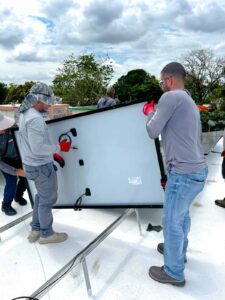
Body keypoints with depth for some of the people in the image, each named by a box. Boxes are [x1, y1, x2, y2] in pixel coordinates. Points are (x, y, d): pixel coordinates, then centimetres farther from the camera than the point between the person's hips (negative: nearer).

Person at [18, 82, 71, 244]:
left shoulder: (25, 114, 9)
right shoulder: (35, 118, -23)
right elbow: (37, 148, -27)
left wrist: (52, 153, 16)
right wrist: (59, 148, -15)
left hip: (32, 164, 10)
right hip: (41, 166, -10)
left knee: (41, 196, 24)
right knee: (48, 199, 7)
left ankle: (36, 230, 35)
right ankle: (47, 234, 25)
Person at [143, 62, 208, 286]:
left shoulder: (170, 97, -11)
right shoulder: (190, 102, 18)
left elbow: (153, 132, -10)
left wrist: (151, 113, 10)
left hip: (184, 172, -10)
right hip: (198, 169, 10)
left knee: (171, 221, 5)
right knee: (182, 215, 25)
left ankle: (174, 272, 22)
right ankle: (178, 250, 45)